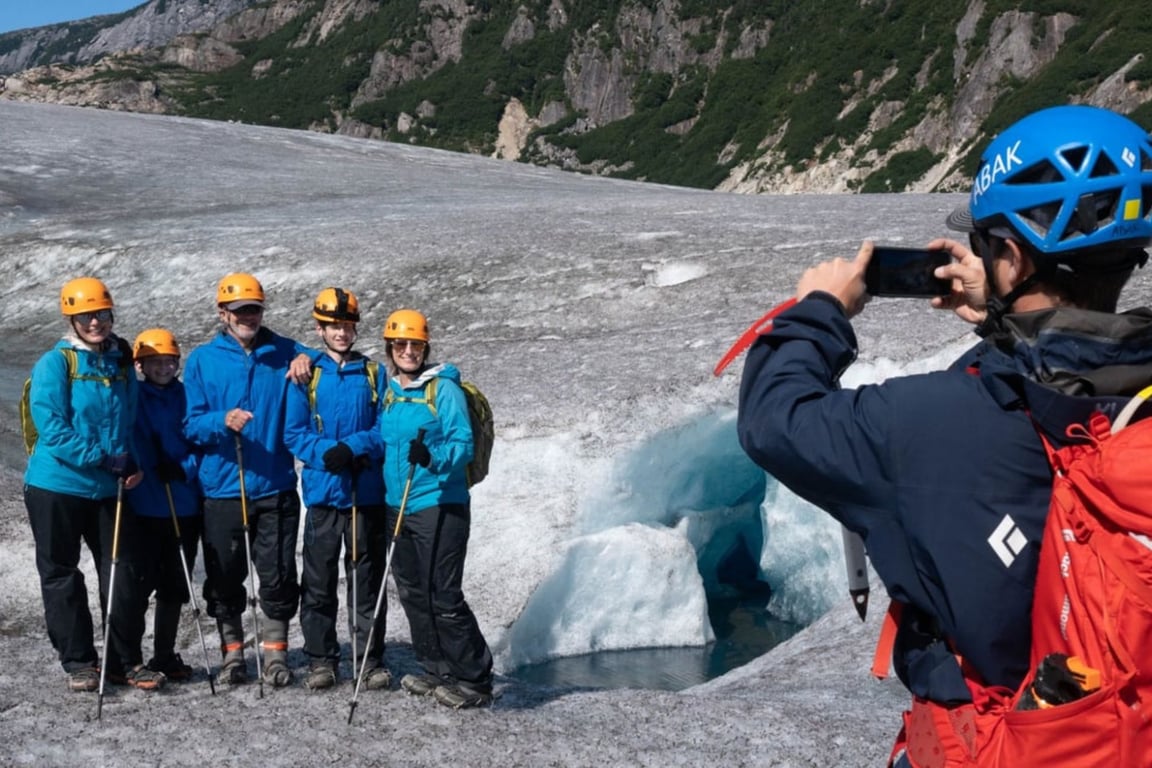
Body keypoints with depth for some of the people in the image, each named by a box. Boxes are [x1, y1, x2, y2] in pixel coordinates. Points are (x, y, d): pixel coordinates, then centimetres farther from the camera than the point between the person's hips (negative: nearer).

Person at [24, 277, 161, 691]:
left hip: (109, 489, 4)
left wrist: (132, 462, -1)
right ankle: (78, 661, 18)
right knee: (62, 576, 6)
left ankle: (126, 661, 16)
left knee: (122, 575, 4)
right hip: (57, 487, -4)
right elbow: (52, 428, -15)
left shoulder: (122, 364, 8)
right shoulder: (55, 363, -7)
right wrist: (102, 458, -20)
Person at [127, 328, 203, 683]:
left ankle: (165, 655, 24)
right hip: (144, 507, -4)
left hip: (186, 505, 4)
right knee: (142, 583, -4)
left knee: (175, 586, 12)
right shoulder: (133, 397, -2)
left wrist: (184, 468, -10)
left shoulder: (187, 396, 7)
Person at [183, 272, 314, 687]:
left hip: (276, 486, 0)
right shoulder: (201, 360, 5)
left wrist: (306, 359, -5)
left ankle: (275, 650, 15)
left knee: (278, 575, 2)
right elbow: (191, 423, 1)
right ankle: (232, 651, 22)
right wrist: (222, 421, -21)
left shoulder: (285, 353, 6)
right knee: (224, 577, 7)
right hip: (220, 487, 0)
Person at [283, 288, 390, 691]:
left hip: (368, 492, 0)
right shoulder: (306, 376, 5)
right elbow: (294, 434, 1)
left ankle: (371, 659, 15)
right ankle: (320, 659, 16)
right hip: (323, 491, 0)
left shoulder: (374, 374, 6)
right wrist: (328, 453, -16)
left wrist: (353, 447, -16)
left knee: (367, 580, 6)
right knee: (318, 582, 5)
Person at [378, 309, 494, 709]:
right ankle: (438, 671, 27)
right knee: (412, 593, 13)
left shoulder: (444, 388, -8)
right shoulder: (387, 391, 12)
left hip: (439, 504, -7)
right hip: (399, 507, 7)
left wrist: (432, 457, -30)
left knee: (443, 596, -8)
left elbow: (463, 444, -14)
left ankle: (474, 680, 4)